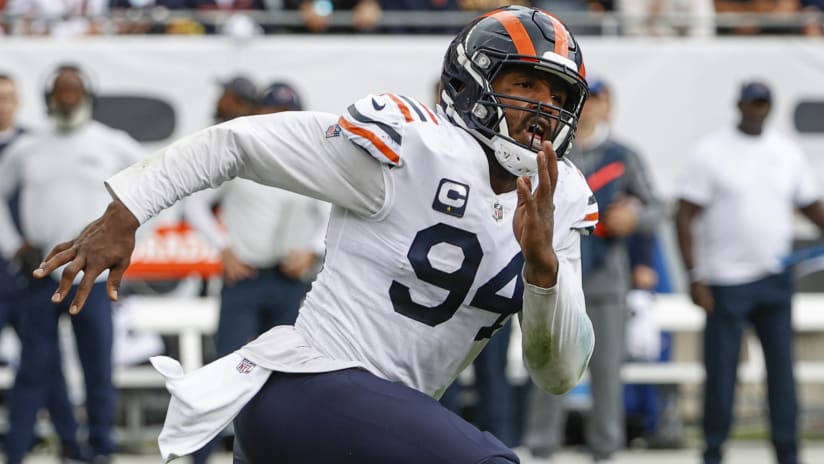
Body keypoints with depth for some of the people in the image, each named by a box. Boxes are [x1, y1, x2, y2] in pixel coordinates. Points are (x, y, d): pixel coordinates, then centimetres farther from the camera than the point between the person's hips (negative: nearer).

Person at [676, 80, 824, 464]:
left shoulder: (787, 152, 10)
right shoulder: (710, 154, -3)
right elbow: (684, 217, -5)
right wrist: (695, 277, -12)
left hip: (776, 279, 4)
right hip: (726, 282, -4)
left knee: (781, 368, 2)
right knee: (721, 373, -1)